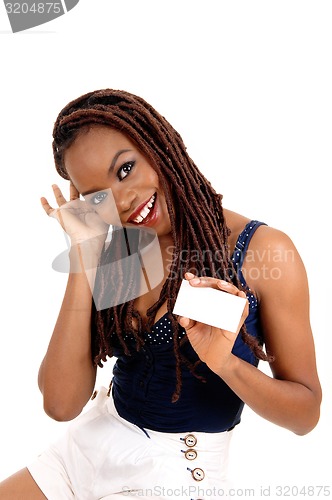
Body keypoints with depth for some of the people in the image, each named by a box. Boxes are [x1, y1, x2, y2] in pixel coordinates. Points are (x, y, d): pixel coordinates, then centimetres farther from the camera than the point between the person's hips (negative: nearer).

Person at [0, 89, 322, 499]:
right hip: (90, 445, 4)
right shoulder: (112, 255, -3)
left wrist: (224, 362, -27)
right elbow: (61, 404, -13)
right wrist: (84, 257, -17)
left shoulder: (264, 249, -14)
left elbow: (306, 415, -8)